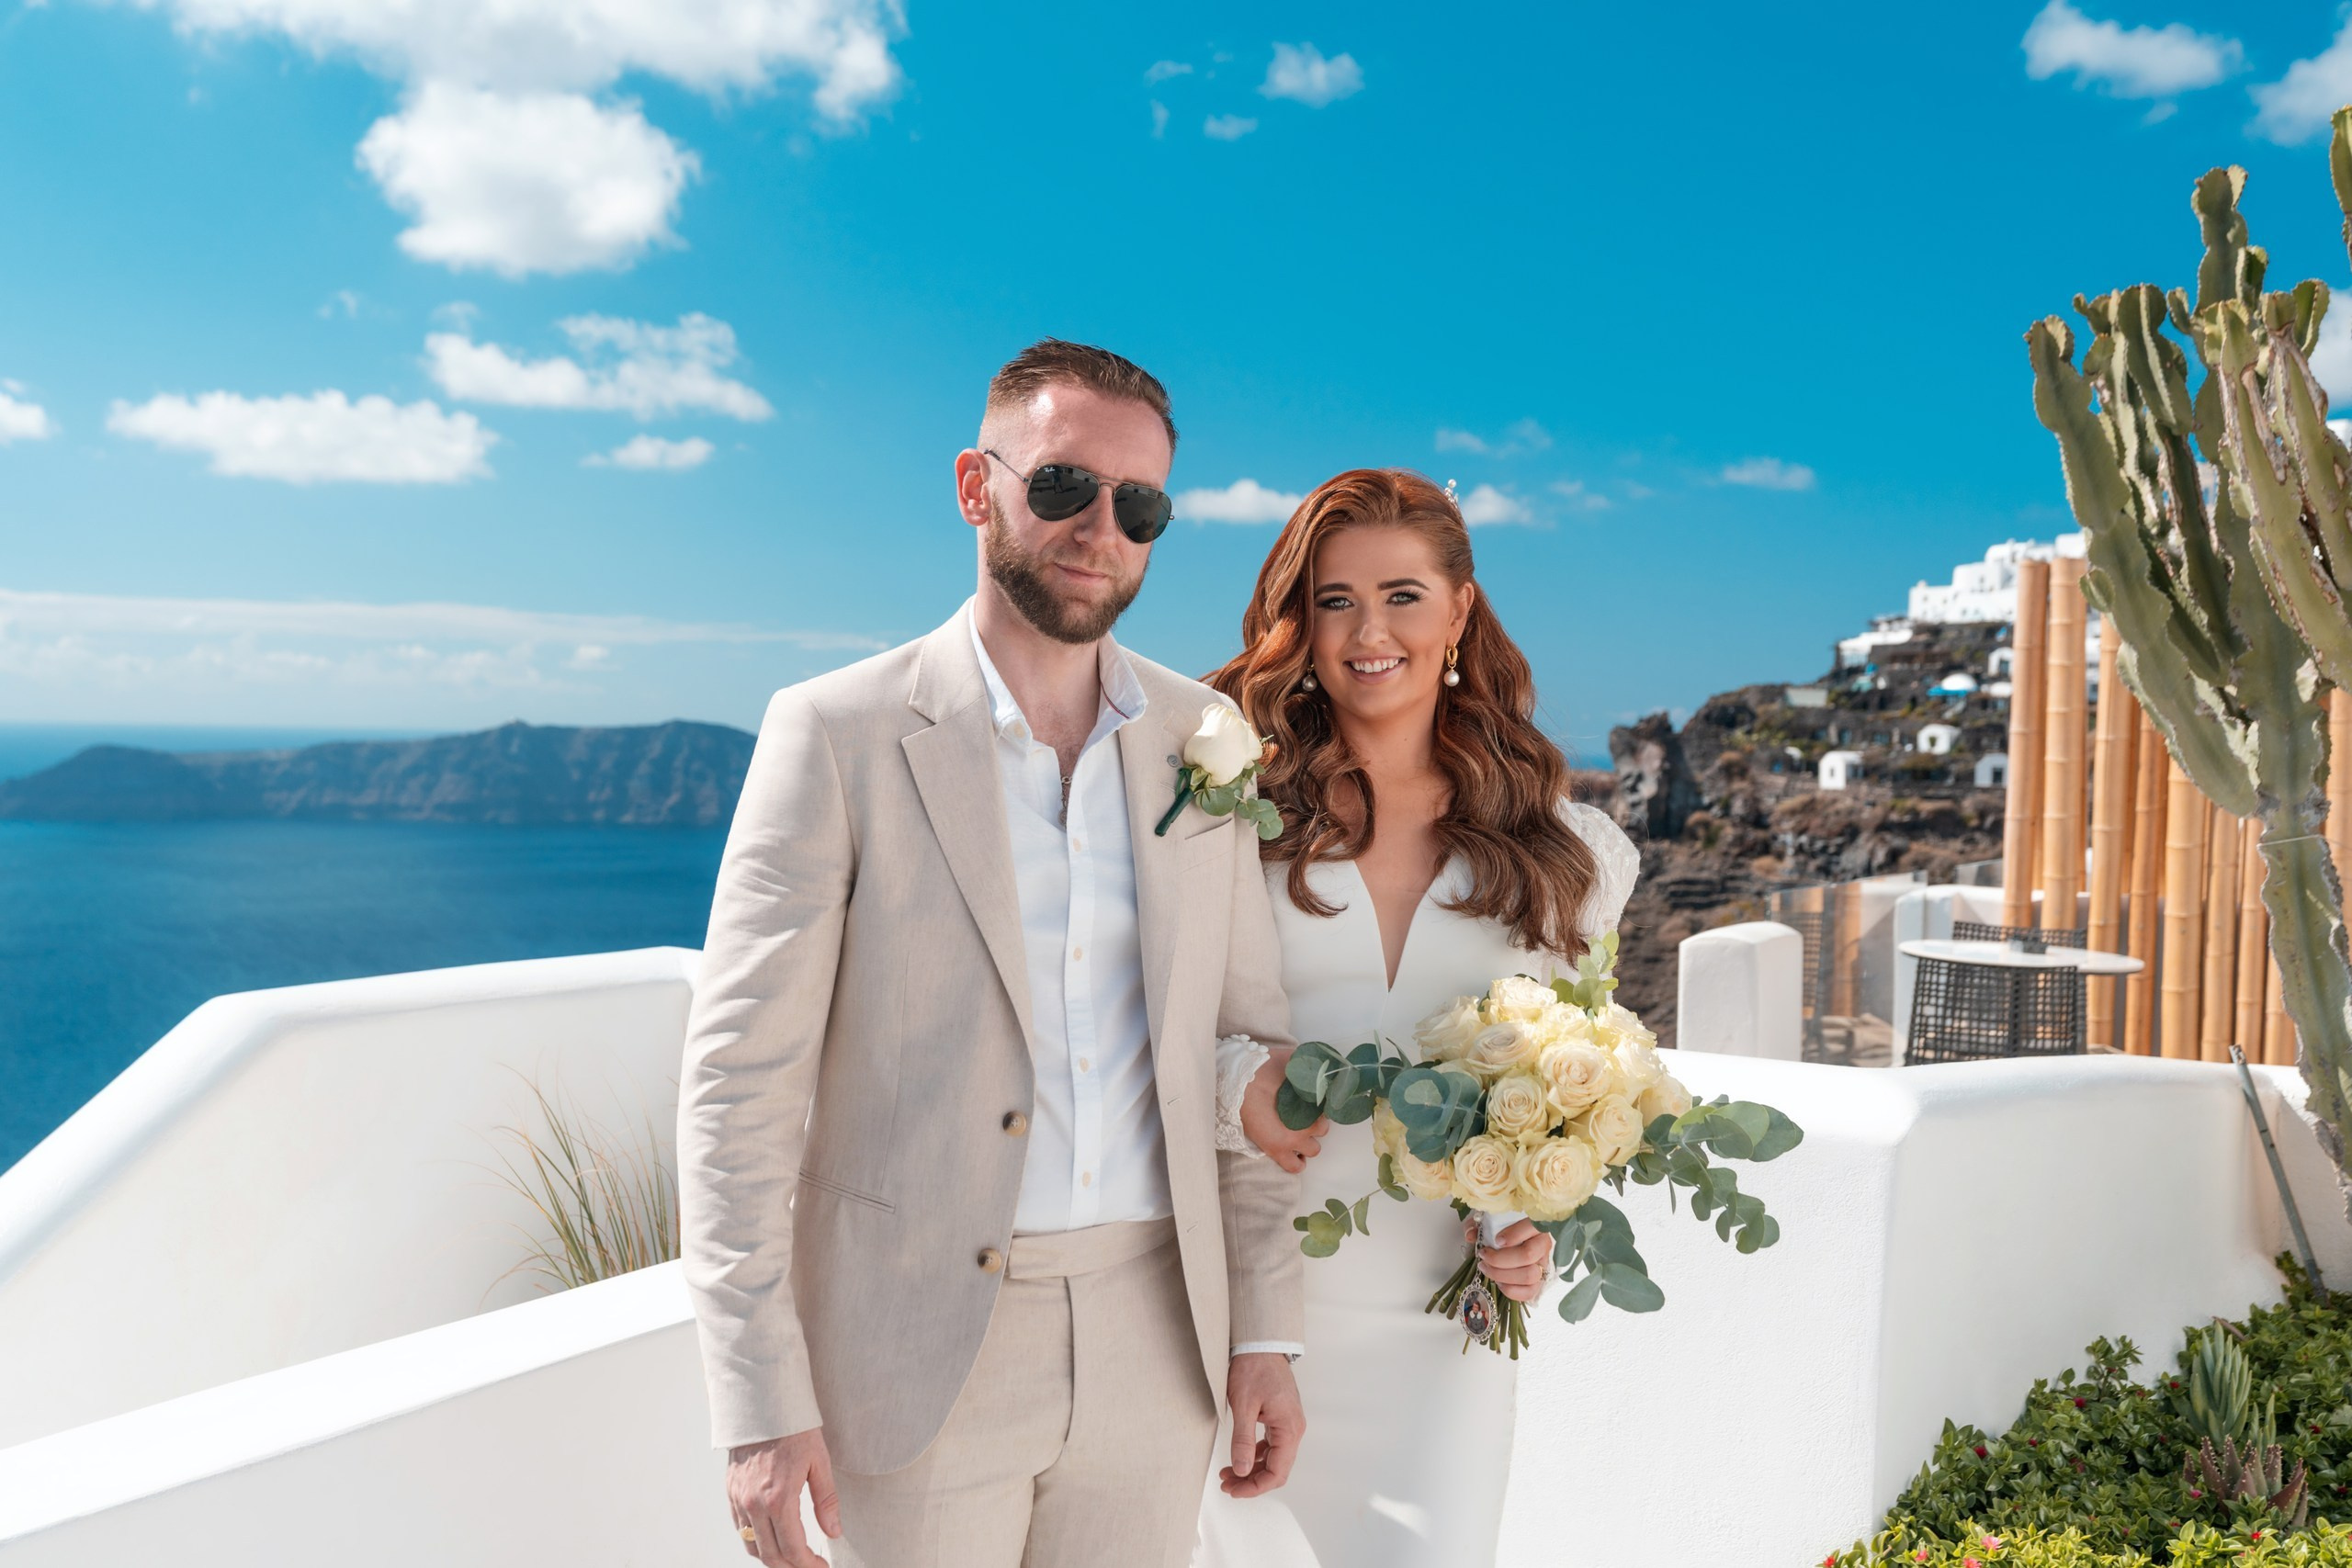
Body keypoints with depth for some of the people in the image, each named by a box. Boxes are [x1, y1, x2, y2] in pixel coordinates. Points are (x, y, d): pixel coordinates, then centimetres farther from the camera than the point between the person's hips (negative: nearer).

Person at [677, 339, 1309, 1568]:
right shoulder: (836, 733, -8)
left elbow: (1252, 1039, 8)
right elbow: (738, 1082, -9)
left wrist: (1264, 1329, 6)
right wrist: (760, 1404, -13)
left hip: (1151, 1347, 4)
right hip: (920, 1357, -3)